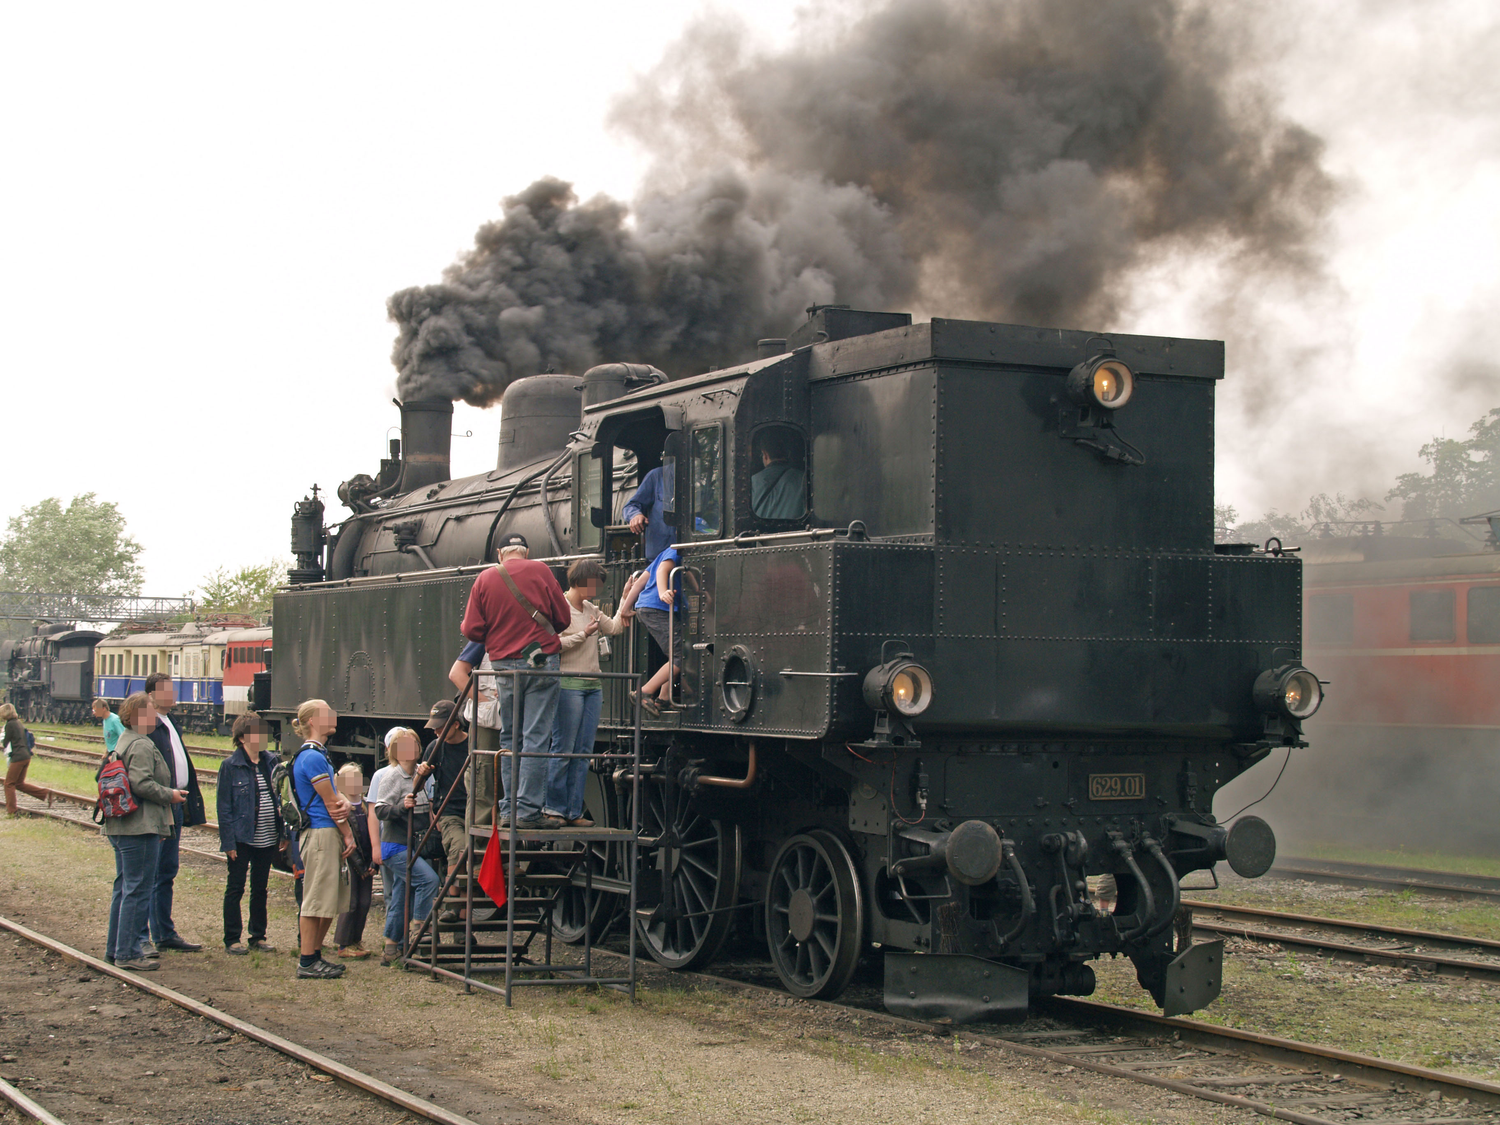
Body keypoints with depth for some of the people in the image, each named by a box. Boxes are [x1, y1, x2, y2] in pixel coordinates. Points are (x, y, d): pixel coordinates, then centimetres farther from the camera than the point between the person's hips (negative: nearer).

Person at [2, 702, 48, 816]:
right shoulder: (19, 723, 15)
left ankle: (12, 810, 1)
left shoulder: (10, 724, -11)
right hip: (26, 756, 9)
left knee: (9, 784, 1)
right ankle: (45, 794, 11)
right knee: (19, 783, 17)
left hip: (18, 757, -9)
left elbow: (6, 743, -6)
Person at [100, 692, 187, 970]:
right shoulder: (142, 746, -15)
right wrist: (169, 795, -12)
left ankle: (114, 948, 23)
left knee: (124, 887, 17)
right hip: (140, 828, -11)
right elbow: (141, 783, -25)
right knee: (138, 890, -6)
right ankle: (128, 953, -4)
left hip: (119, 827, 11)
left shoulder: (122, 743, 16)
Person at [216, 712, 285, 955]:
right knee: (235, 888, 4)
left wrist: (284, 832, 4)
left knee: (260, 889, 13)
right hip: (242, 839, -5)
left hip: (268, 839, 5)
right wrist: (228, 841, -14)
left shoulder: (272, 761, 4)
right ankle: (232, 940, 11)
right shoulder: (231, 766, -9)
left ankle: (258, 936, 23)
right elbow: (224, 806, -9)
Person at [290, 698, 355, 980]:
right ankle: (307, 963, -2)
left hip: (330, 833, 10)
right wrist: (347, 833, -6)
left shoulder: (318, 754, 18)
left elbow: (335, 795, 15)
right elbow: (329, 803, -13)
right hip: (320, 833, -10)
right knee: (316, 900, -6)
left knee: (332, 900, 13)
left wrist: (345, 804, -8)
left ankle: (315, 955, 20)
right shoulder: (312, 757, -14)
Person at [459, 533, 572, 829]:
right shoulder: (539, 572, 0)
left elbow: (471, 629, 2)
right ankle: (528, 810, -8)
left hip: (504, 665, 3)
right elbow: (563, 618, 2)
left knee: (509, 739, 11)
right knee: (536, 737, -4)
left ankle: (508, 810, 9)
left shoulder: (484, 579, 5)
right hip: (541, 661, -3)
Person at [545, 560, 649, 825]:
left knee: (584, 752, 4)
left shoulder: (590, 609, 19)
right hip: (568, 685, -8)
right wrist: (584, 634, -11)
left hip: (593, 686, 8)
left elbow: (615, 628, 16)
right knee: (563, 749, -8)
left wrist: (626, 598, 13)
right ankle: (554, 808, -3)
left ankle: (574, 812, 6)